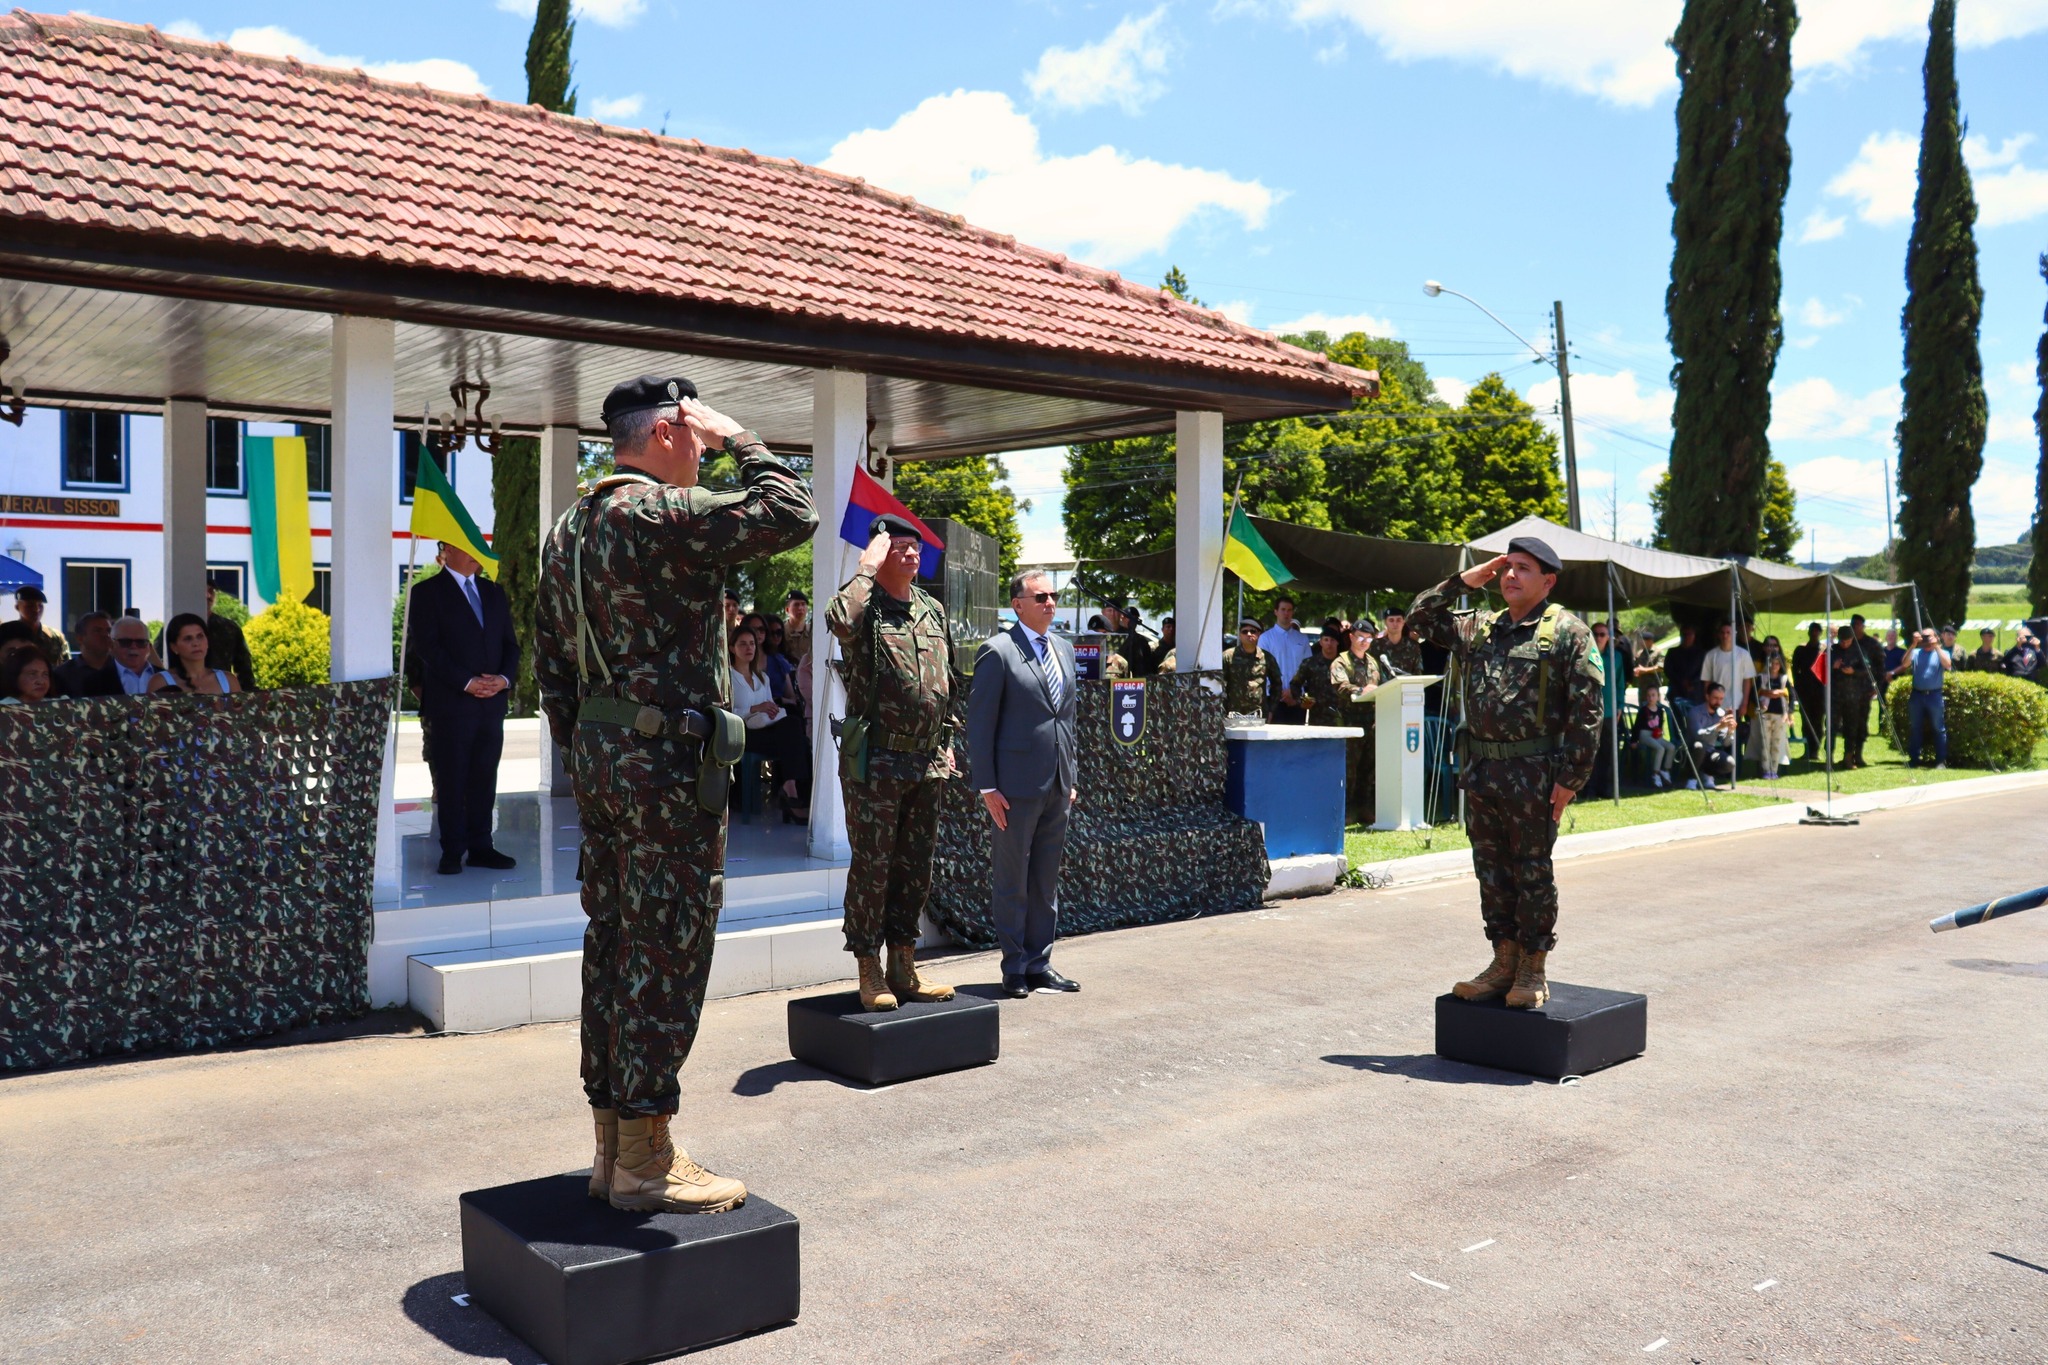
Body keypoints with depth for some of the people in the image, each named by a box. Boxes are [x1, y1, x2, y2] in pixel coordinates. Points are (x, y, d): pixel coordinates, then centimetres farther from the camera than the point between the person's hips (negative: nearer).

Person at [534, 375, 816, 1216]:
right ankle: (645, 1161, 3)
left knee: (613, 942, 12)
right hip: (671, 761, -9)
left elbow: (551, 658, 18)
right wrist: (739, 440, -2)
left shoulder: (569, 527, 15)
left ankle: (613, 1145, 21)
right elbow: (792, 515, -16)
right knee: (665, 953, -4)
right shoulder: (663, 513, -14)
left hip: (600, 758, 9)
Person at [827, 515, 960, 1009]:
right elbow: (839, 620, -33)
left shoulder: (934, 610, 13)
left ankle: (904, 967, 22)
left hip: (927, 763, 7)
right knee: (872, 867, -1)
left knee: (915, 869, 12)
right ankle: (869, 972, 8)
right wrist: (868, 568, -19)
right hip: (876, 761, -6)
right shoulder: (867, 609, -6)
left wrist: (946, 741, 18)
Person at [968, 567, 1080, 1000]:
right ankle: (1015, 969, 12)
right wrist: (986, 787, -13)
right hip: (1017, 785, -7)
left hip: (1057, 786, 7)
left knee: (1047, 880, 12)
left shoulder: (1063, 650, 14)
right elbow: (980, 723, -9)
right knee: (1012, 882, 2)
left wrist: (1072, 777, 15)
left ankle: (1039, 963, 21)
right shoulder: (998, 652, -8)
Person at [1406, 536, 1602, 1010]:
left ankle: (1533, 971, 14)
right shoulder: (1479, 628, 13)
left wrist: (1571, 777, -14)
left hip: (1533, 774, -6)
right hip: (1480, 771, 6)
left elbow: (1586, 710, -9)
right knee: (1491, 870, 12)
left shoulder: (1568, 631, -5)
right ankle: (1504, 962, 23)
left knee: (1533, 873, 3)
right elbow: (1419, 620, 20)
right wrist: (1462, 581, 9)